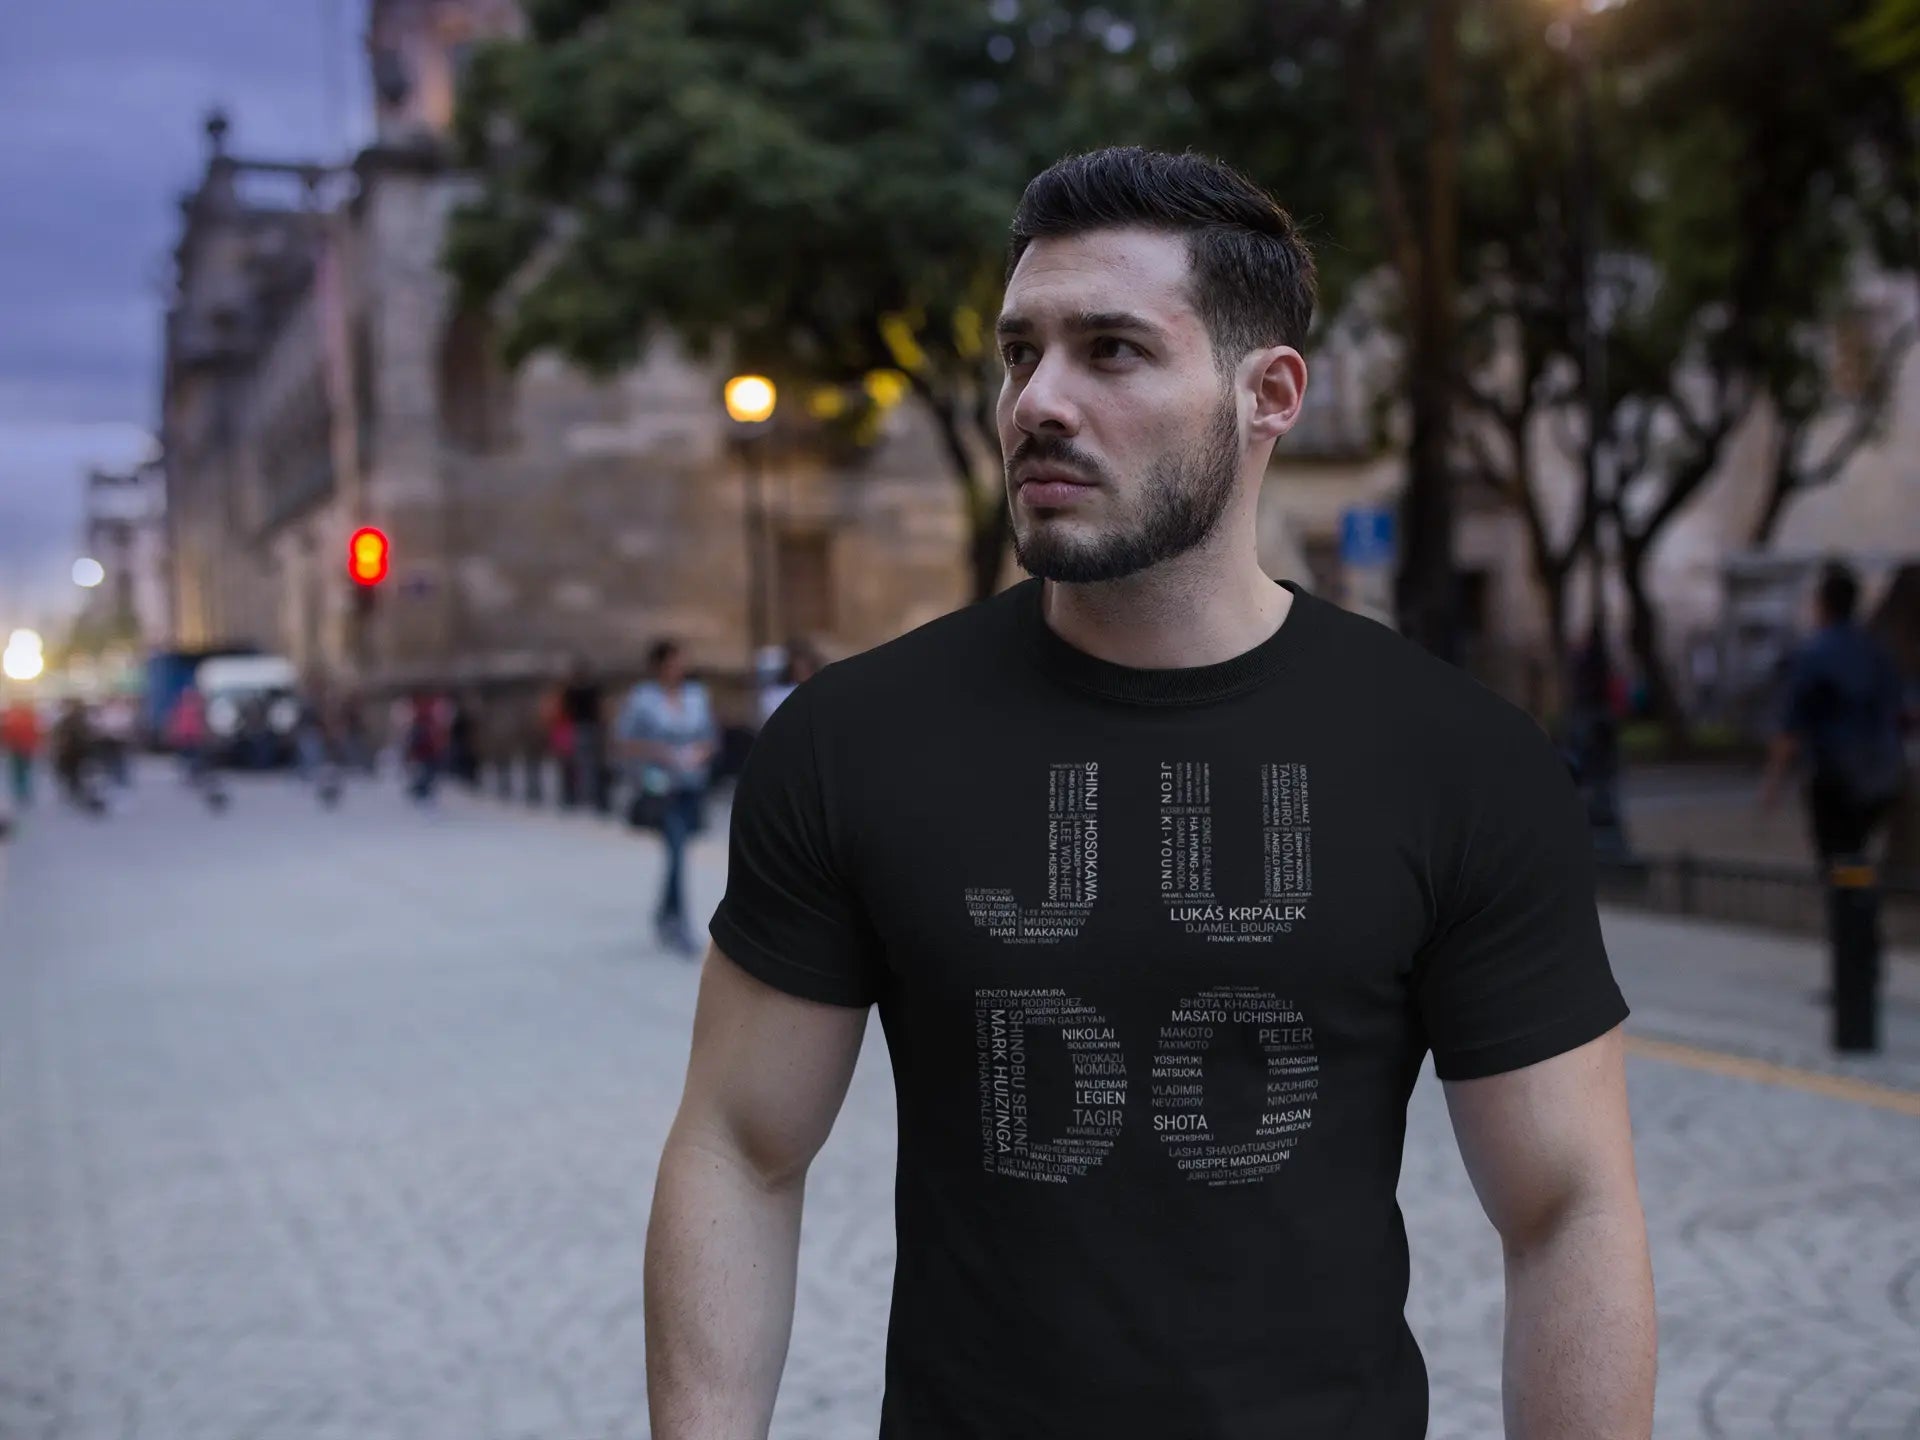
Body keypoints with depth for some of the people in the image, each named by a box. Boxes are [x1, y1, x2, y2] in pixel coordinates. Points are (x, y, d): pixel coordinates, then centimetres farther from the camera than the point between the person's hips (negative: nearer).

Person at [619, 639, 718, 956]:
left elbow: (711, 736, 16)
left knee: (678, 851, 11)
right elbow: (626, 742, -3)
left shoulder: (698, 695, 7)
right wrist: (661, 754, -16)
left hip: (692, 786, 5)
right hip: (660, 787, -5)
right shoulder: (643, 698, -5)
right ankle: (679, 926, -12)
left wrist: (702, 752, -5)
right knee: (677, 849, -15)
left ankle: (665, 915, 30)